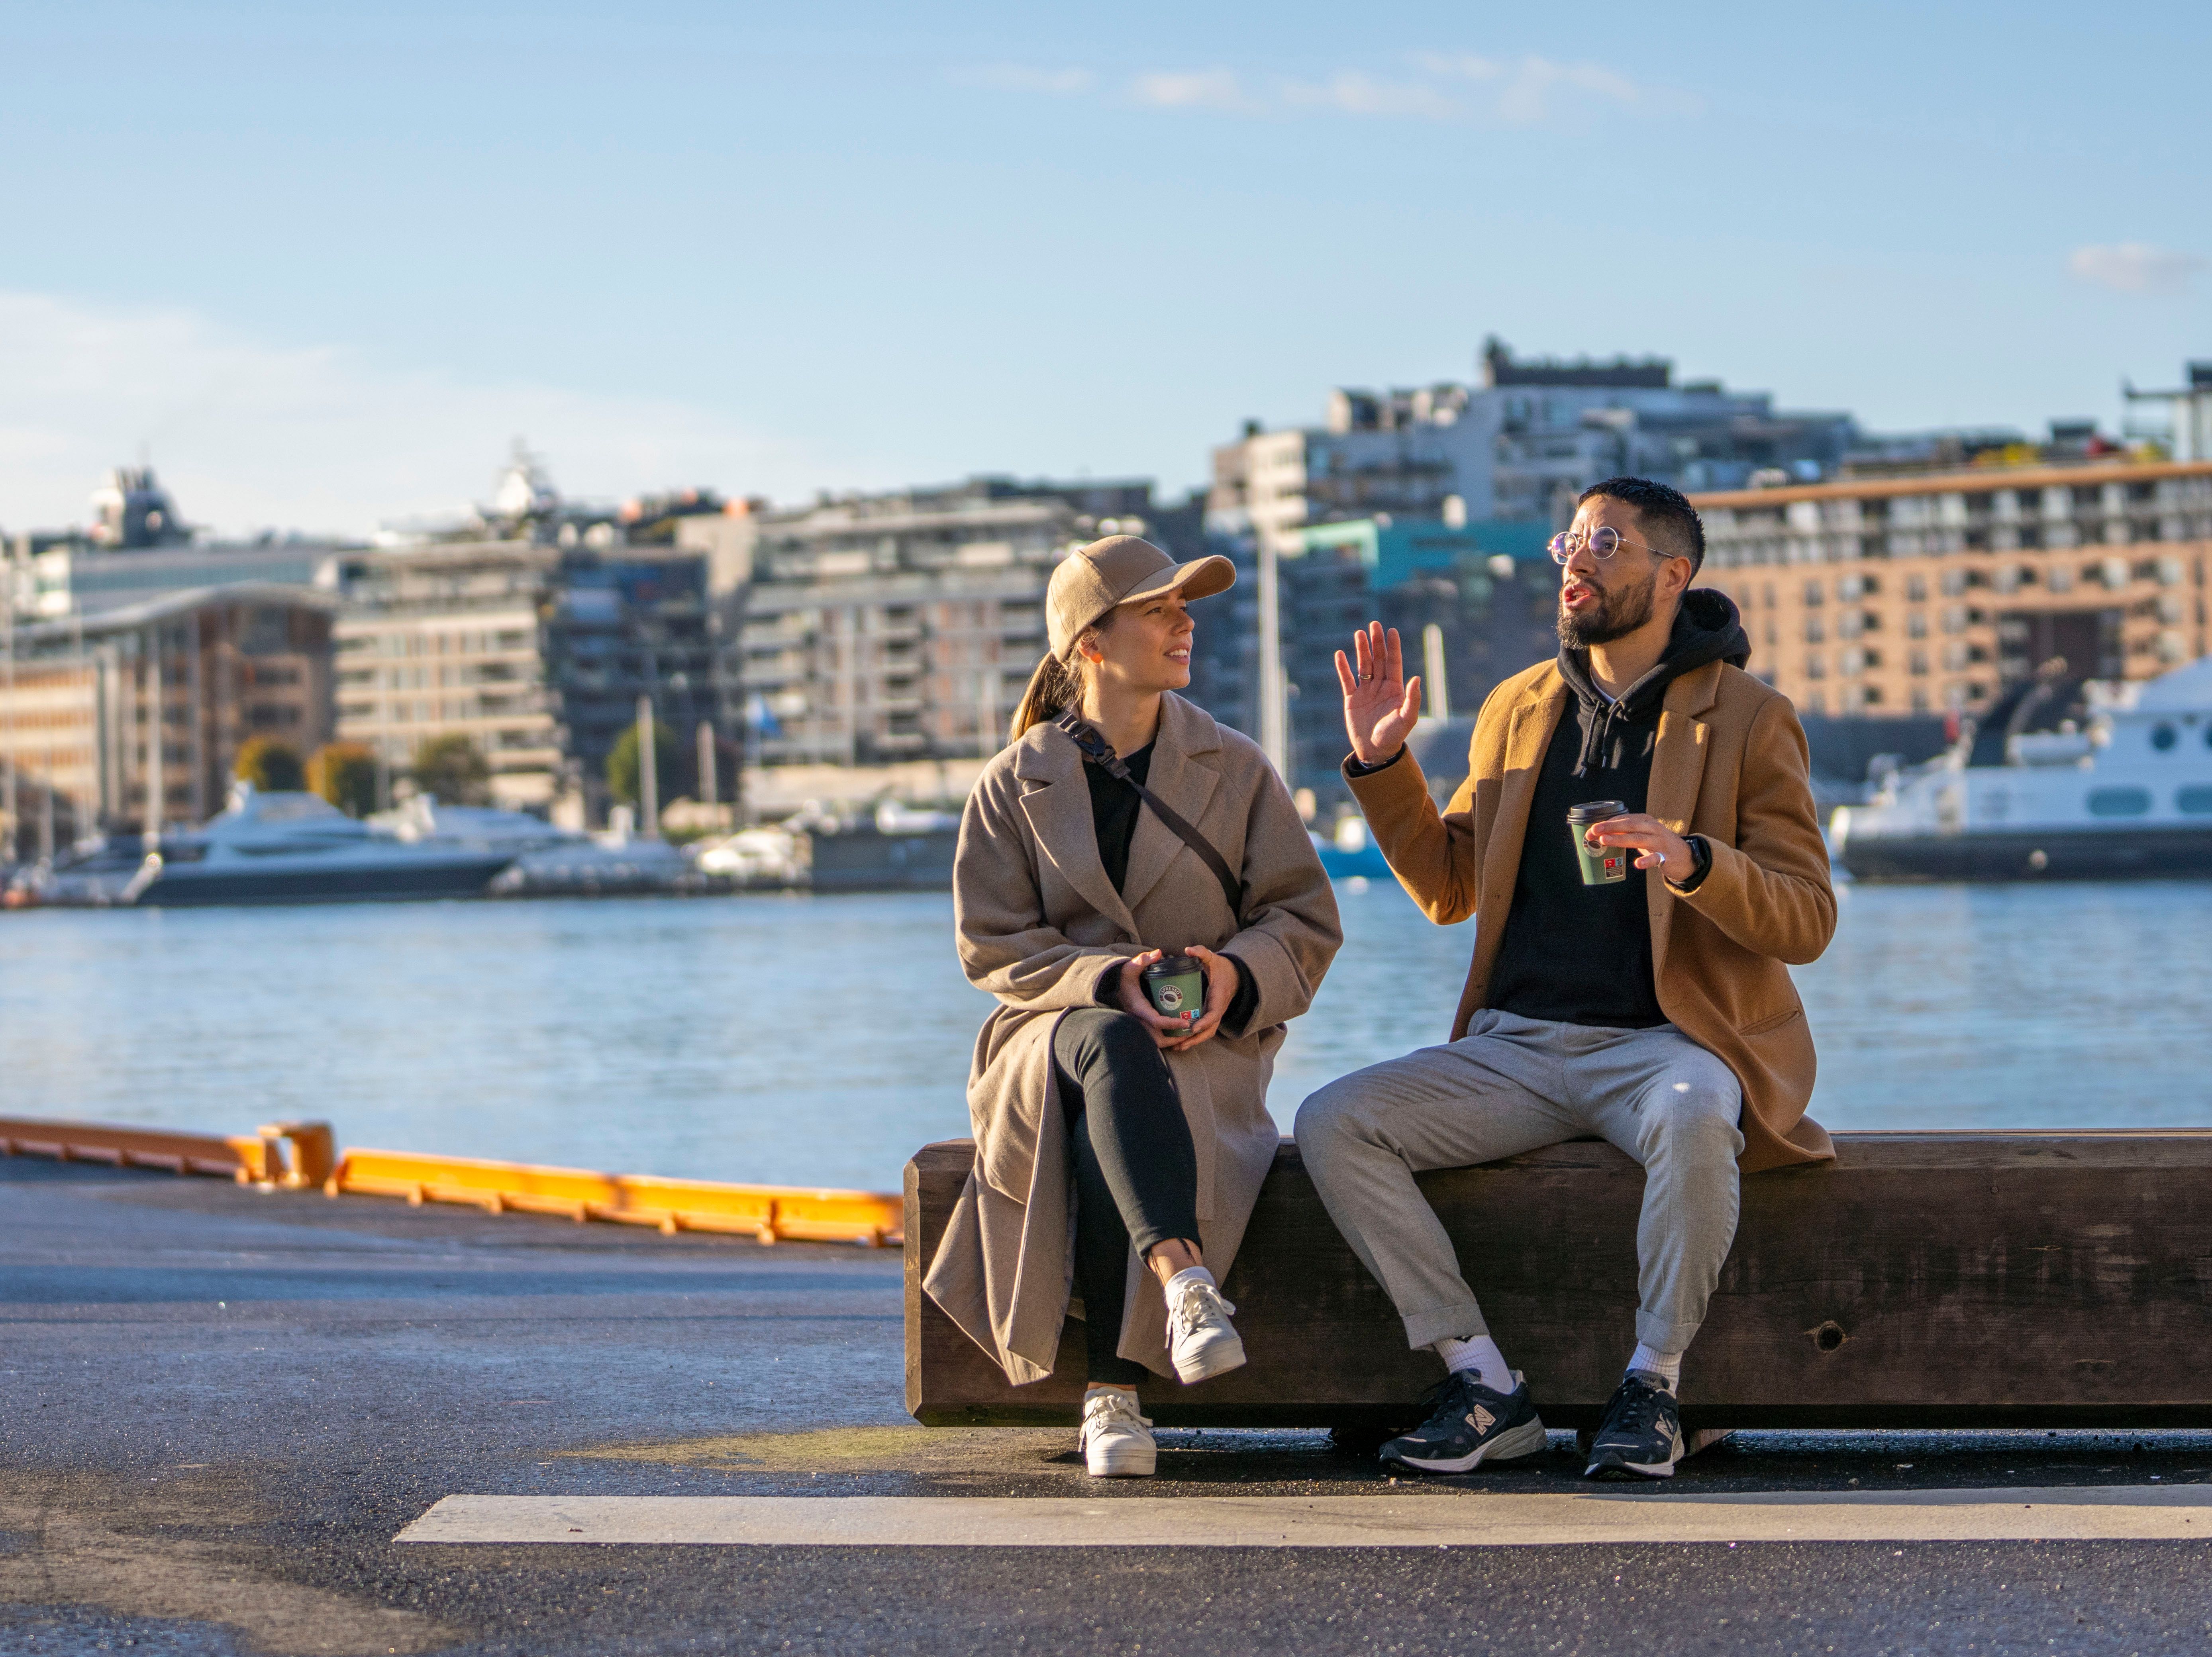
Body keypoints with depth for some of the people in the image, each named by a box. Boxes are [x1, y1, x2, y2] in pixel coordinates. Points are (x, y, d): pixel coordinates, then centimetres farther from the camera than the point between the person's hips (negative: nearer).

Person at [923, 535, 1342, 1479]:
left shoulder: (1236, 771, 11)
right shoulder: (1016, 785, 7)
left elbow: (1306, 918, 8)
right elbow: (992, 944, 1)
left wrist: (1238, 973, -15)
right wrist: (1109, 982, -17)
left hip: (1204, 1045, 0)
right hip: (1050, 1035, 0)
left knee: (1108, 1121, -36)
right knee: (1109, 1048, -40)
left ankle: (1113, 1391, -40)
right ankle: (1185, 1284, -59)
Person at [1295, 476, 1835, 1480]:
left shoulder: (1748, 720, 1)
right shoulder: (1519, 709, 15)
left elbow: (1807, 922, -6)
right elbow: (1449, 888, 21)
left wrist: (1689, 859, -24)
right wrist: (1381, 764, 8)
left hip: (1663, 1044, -5)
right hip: (1518, 1048, 5)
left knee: (1693, 1119, -41)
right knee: (1332, 1125, -18)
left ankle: (1652, 1384, -21)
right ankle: (1483, 1385, -15)